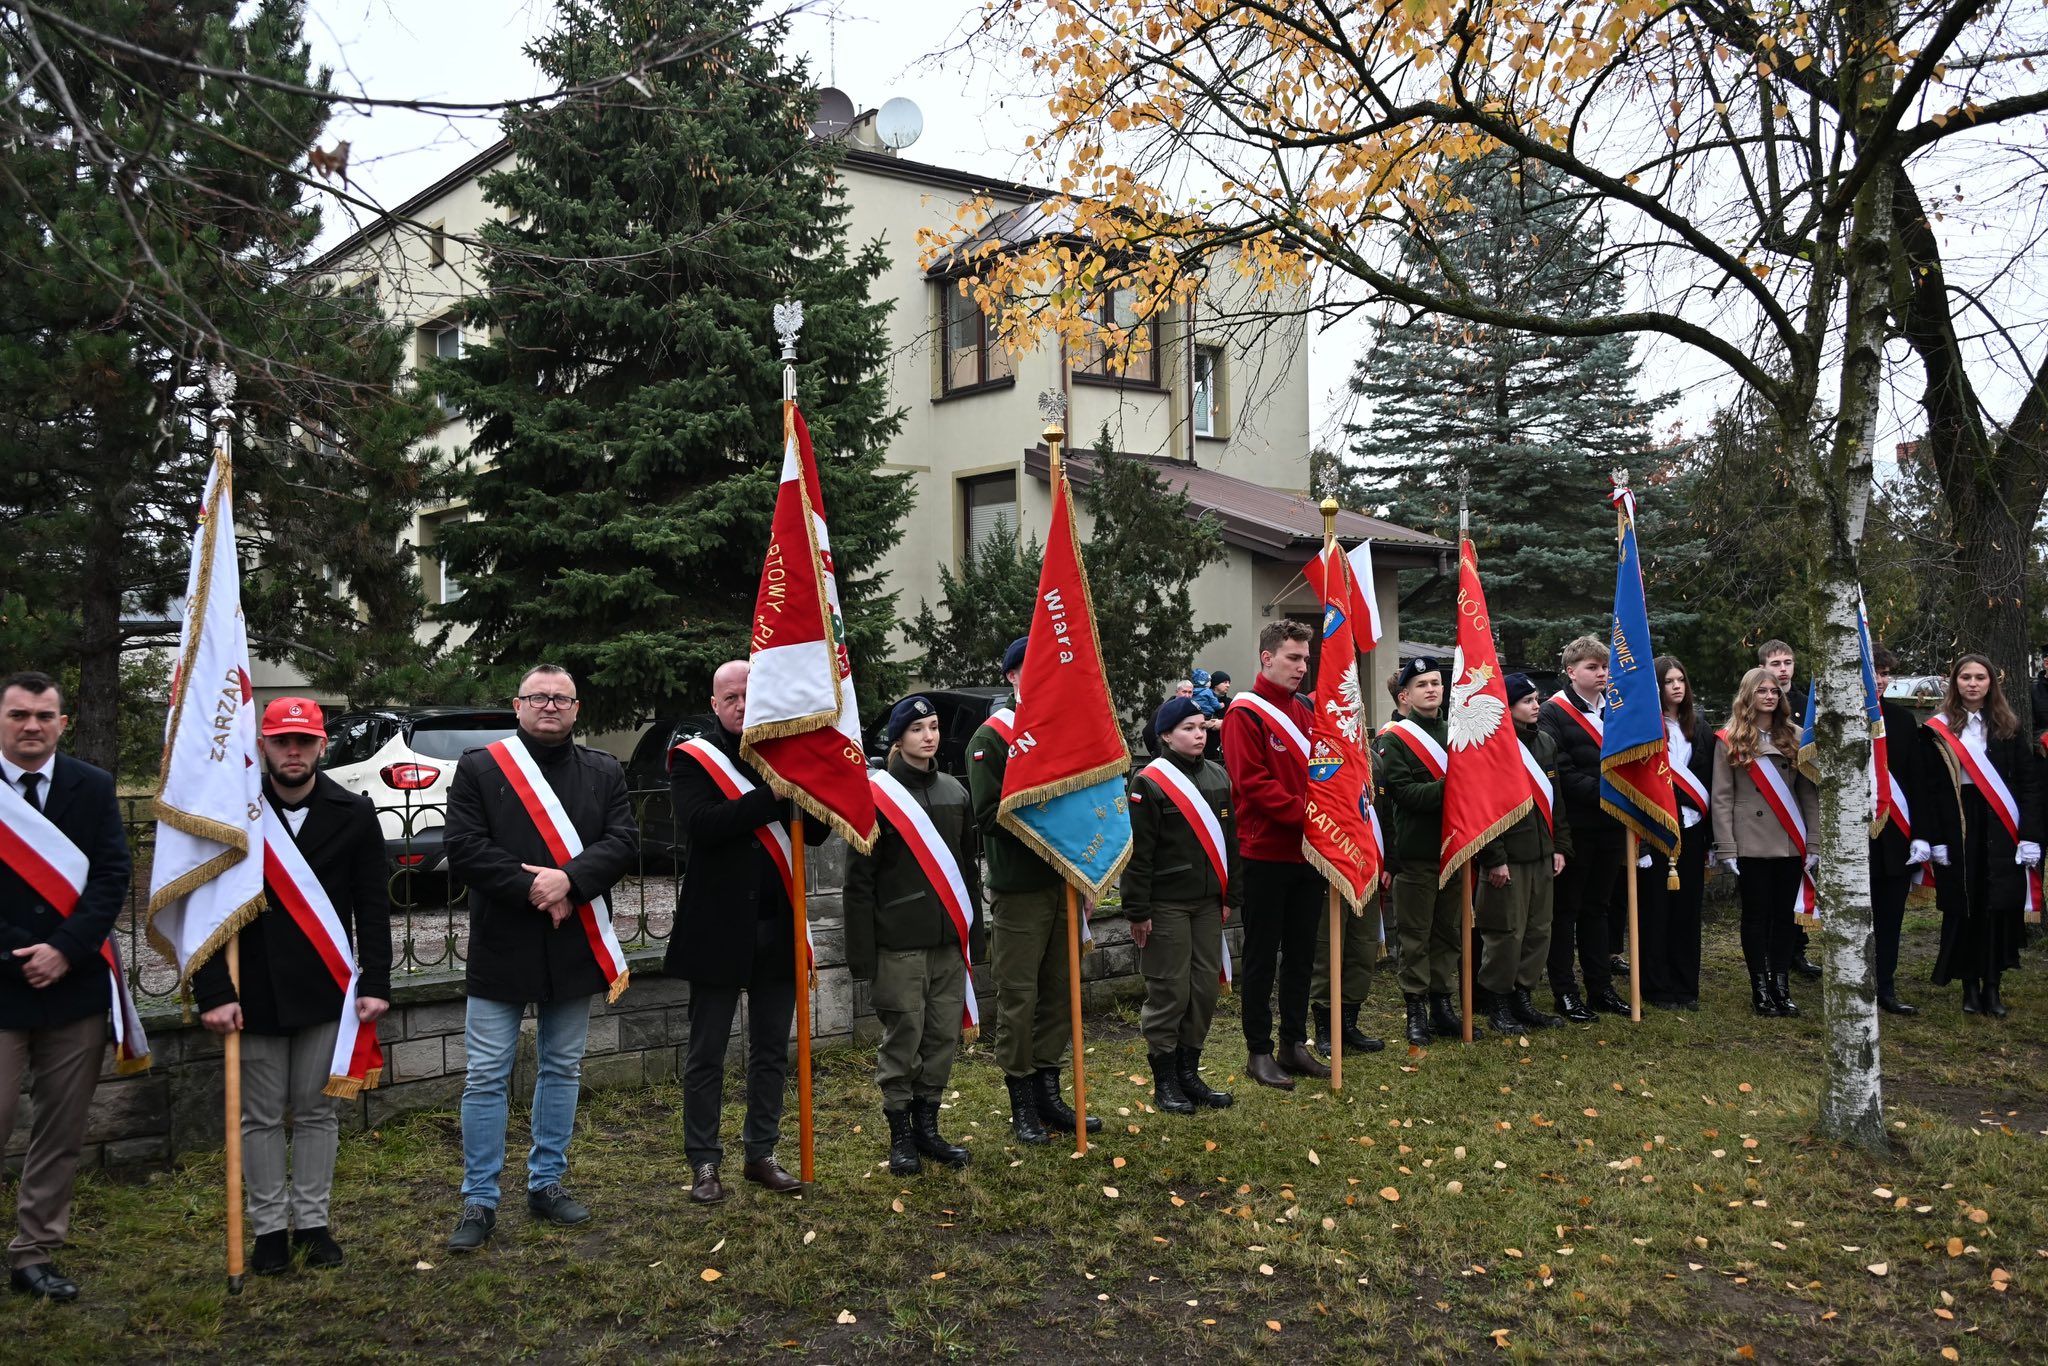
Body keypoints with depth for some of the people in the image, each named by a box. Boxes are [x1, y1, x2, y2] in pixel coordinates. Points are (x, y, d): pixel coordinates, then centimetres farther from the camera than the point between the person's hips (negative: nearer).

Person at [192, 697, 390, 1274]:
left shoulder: (353, 814, -1)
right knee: (261, 1115, 8)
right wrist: (214, 992, -11)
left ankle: (312, 1221, 21)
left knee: (317, 1110, 9)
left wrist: (375, 983, -4)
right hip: (255, 991, -1)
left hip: (326, 989, 1)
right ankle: (268, 1226, 20)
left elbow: (373, 906, 1)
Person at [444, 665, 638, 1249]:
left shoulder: (604, 772, 8)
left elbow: (624, 840, -3)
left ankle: (546, 1183, 26)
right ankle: (479, 1200, 10)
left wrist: (569, 879, -19)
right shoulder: (478, 767, -1)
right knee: (487, 1075, 1)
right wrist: (532, 889, -17)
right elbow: (464, 848, -9)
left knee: (562, 1069, 13)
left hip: (574, 947, 3)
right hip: (501, 946, -3)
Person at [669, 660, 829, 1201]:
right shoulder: (693, 759, -3)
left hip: (778, 927, 4)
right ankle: (704, 1162, 13)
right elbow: (698, 825, -20)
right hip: (718, 928, -4)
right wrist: (771, 798, -25)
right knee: (706, 1054, 4)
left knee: (772, 1051, 11)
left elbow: (817, 832, 3)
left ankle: (762, 1153, 22)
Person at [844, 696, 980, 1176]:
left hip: (949, 939, 5)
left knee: (944, 1034, 8)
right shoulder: (876, 795, -6)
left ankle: (927, 1126, 22)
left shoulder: (954, 791, 12)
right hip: (899, 943, -5)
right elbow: (859, 879, -7)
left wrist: (974, 932, 14)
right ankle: (901, 1133, 14)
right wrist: (861, 951, -11)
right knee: (903, 1036, 1)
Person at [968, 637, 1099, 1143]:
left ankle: (1049, 1095, 21)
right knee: (1018, 998, -1)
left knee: (1059, 993, 10)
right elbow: (989, 815, -12)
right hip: (1019, 891, -6)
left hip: (1065, 886, 6)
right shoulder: (991, 737, -5)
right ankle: (1022, 1105, 10)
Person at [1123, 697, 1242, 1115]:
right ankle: (1164, 1081, 10)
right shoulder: (1149, 783, -10)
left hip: (1208, 903, 7)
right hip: (1166, 905, -6)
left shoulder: (1218, 778, 11)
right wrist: (1137, 911, -14)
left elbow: (1229, 840, 17)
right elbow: (1137, 852, -12)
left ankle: (1188, 1072, 21)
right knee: (1169, 990, -1)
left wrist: (1230, 895, 14)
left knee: (1206, 986, 8)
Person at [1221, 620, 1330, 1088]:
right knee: (1263, 955, 2)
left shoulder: (1305, 712, 14)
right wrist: (1303, 812, -22)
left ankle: (1294, 1044, 23)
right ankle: (1259, 1051, 11)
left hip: (1308, 852, 7)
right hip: (1265, 852, -7)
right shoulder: (1244, 713, -9)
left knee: (1301, 952, 13)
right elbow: (1253, 782, -18)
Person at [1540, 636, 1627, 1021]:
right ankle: (1565, 992, 9)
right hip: (1574, 826, -6)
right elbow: (1561, 773, -16)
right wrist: (1602, 792, -21)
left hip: (1611, 825, 6)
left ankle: (1601, 987, 22)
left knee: (1597, 907, 15)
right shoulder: (1553, 712, -8)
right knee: (1565, 910, 3)